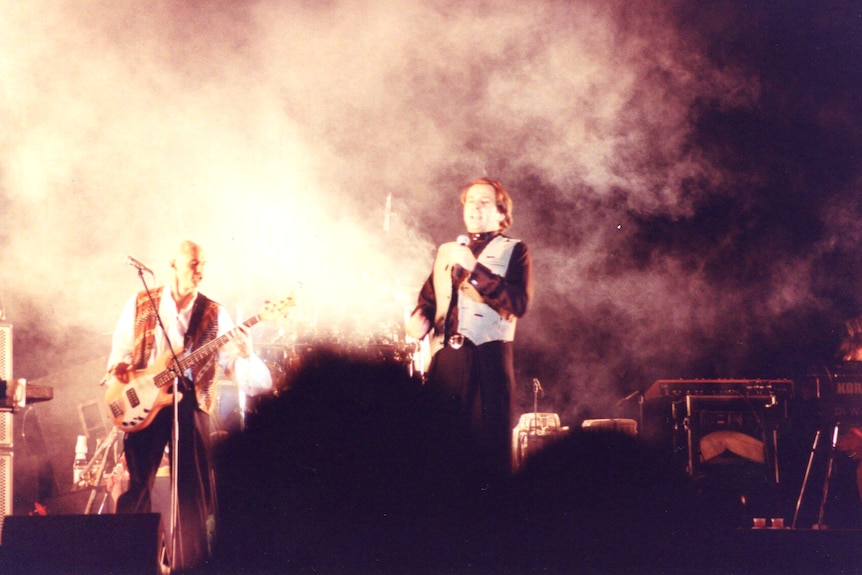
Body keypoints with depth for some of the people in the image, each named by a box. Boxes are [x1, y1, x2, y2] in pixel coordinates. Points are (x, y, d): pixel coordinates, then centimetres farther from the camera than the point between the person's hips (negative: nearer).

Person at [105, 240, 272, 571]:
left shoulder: (214, 315, 5)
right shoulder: (140, 305, 7)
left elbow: (252, 381, -2)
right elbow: (119, 352, 14)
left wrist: (245, 355, -24)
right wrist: (120, 367, -9)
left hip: (191, 405, 0)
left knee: (194, 490, -2)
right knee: (136, 486, -3)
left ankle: (189, 565, 6)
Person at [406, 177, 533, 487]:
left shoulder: (515, 251, 9)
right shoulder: (446, 251, 24)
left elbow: (518, 304, -6)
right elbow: (428, 299, 26)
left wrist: (474, 268, -12)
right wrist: (420, 319, 2)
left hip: (489, 357, -4)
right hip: (445, 356, 4)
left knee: (489, 444, -9)